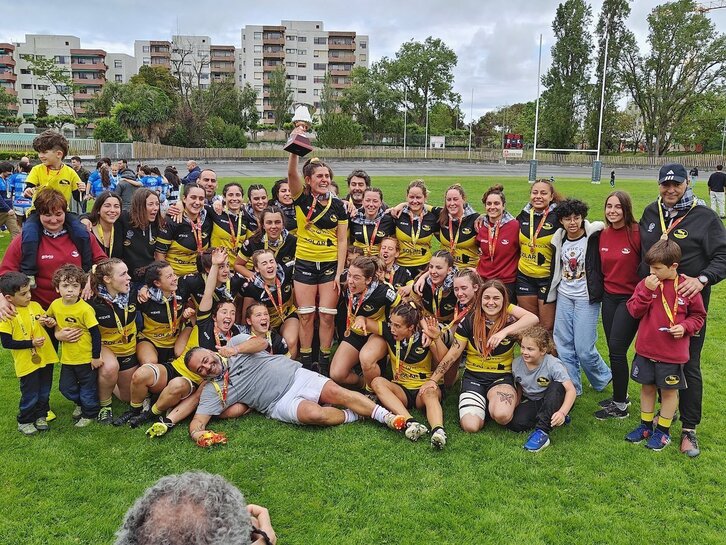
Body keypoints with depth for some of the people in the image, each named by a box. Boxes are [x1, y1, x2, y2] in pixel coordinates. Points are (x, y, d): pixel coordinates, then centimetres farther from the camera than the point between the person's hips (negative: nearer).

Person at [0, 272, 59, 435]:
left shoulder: (36, 306, 0)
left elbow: (45, 322, 18)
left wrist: (50, 323, -5)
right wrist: (31, 343, -20)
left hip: (45, 358, 5)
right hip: (27, 363, -5)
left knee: (44, 393, 18)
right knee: (30, 396, 5)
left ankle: (40, 415, 38)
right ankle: (24, 421, 27)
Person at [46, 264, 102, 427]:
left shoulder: (85, 309, -22)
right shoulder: (55, 305, -5)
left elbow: (96, 333, -17)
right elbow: (49, 319, 18)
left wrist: (96, 356, -13)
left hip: (86, 357, -6)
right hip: (67, 357, 6)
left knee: (88, 388, 9)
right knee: (66, 387, 18)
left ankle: (89, 413, 32)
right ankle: (80, 403, 46)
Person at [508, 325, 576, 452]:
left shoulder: (553, 365, -22)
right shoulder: (517, 364, -9)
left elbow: (571, 390, -29)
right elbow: (519, 389, 5)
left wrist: (562, 412, -43)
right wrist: (514, 408, -9)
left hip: (551, 402, -3)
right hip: (531, 402, 3)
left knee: (556, 386, -36)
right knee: (515, 423, -27)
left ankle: (542, 432, -35)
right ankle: (548, 418, -3)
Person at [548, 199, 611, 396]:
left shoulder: (595, 236, -10)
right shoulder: (559, 240, 5)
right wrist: (551, 292, 18)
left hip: (586, 298, -5)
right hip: (564, 297, 5)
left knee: (584, 349, -5)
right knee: (563, 345, 7)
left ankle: (603, 378, 26)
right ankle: (571, 389, 21)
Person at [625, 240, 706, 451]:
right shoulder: (645, 283, -3)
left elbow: (698, 315, 3)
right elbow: (634, 310, -8)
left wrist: (685, 327, -15)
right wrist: (647, 290, -20)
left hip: (672, 352, -3)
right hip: (645, 349, 3)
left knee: (669, 390, 11)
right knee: (647, 387, 16)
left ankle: (663, 431, 28)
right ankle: (645, 426, 33)